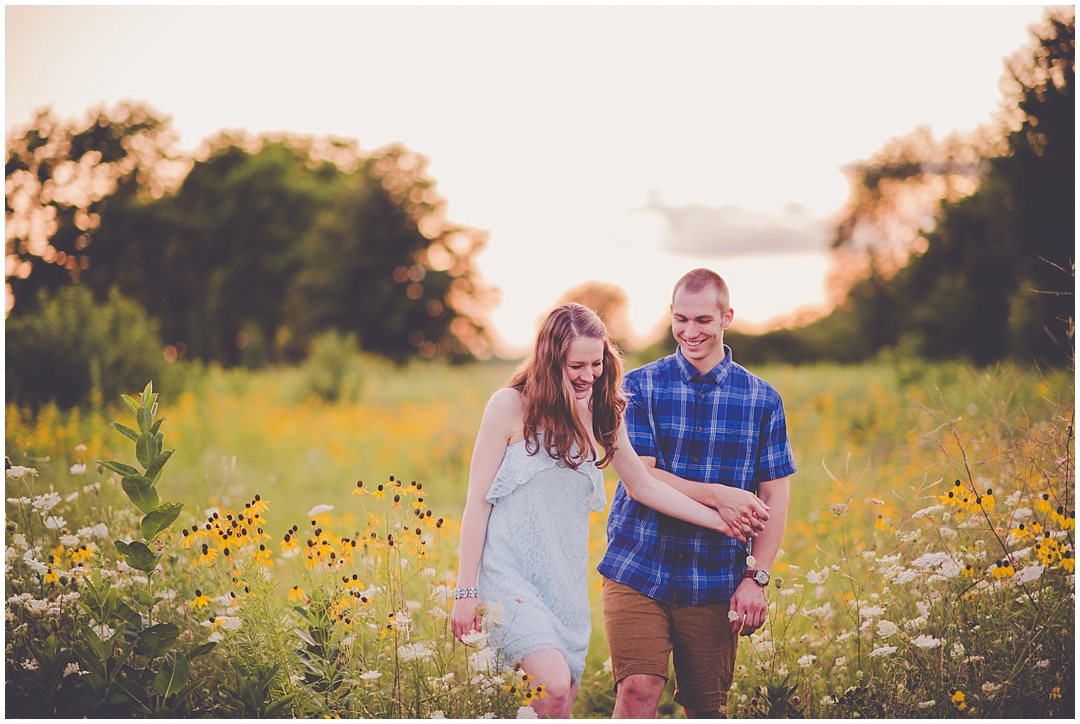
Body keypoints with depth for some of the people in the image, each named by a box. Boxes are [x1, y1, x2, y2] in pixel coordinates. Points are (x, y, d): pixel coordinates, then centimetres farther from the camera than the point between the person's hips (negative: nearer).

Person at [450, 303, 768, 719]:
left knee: (560, 706, 3)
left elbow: (643, 485, 22)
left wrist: (720, 522, 18)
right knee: (553, 685, -25)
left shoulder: (601, 415, 10)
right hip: (509, 572, -5)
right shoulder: (511, 406, -6)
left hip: (565, 581, 6)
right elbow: (477, 501, -4)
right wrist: (465, 590, -7)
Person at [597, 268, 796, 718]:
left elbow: (775, 498, 6)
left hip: (715, 580, 2)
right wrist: (719, 496, -17)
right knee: (639, 688, -14)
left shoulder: (762, 400, 5)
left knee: (707, 707, 8)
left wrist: (757, 578, -3)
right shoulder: (641, 386, 1)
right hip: (638, 570, -1)